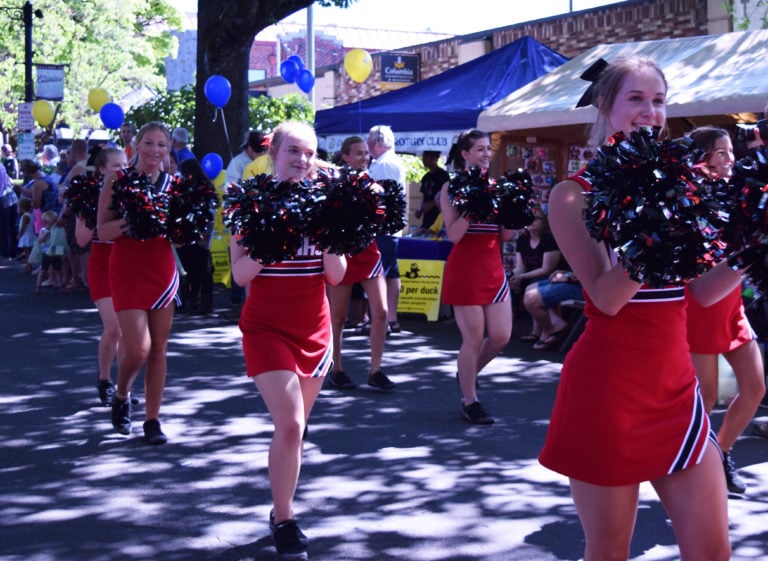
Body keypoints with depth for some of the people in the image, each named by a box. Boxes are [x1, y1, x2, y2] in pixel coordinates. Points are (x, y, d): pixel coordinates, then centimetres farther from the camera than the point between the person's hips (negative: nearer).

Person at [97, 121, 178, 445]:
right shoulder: (117, 180, -2)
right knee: (138, 349, -11)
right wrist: (130, 219, -23)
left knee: (158, 349, 5)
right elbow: (103, 231, -6)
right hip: (127, 272, -3)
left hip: (163, 271, 3)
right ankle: (121, 396, 20)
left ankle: (152, 421, 15)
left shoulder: (173, 185, 5)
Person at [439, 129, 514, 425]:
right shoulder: (452, 188, -4)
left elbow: (506, 235, 10)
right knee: (473, 338, -3)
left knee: (501, 336, 4)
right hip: (464, 269, -6)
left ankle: (467, 373, 32)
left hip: (493, 267, 6)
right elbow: (453, 234, -14)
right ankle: (469, 401, 11)